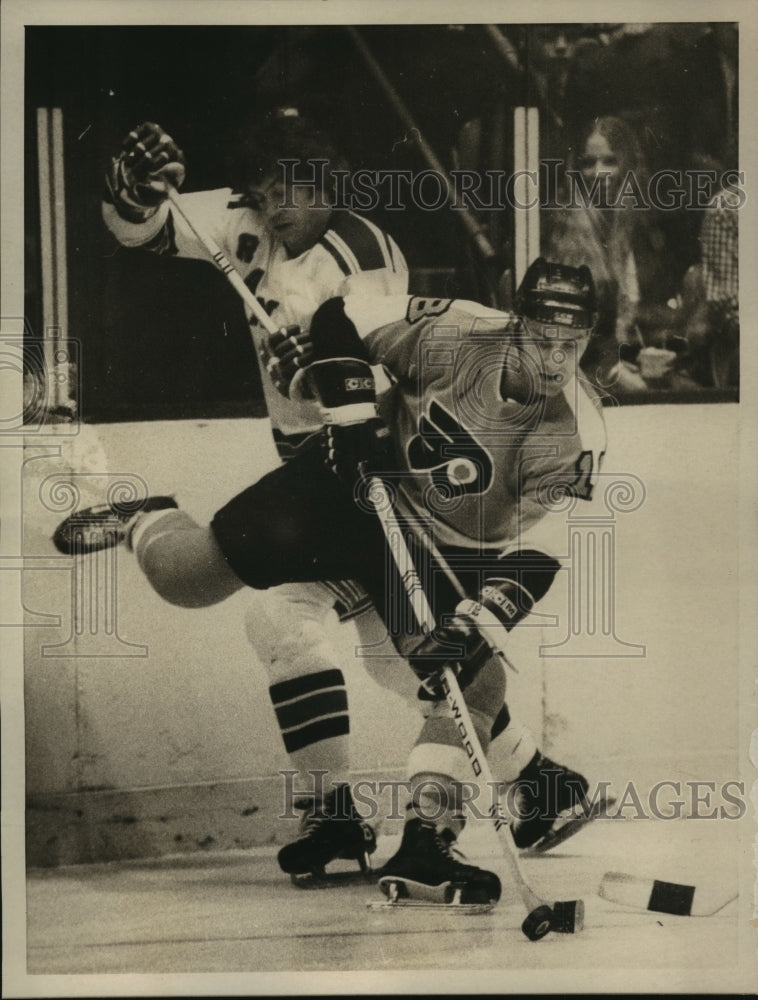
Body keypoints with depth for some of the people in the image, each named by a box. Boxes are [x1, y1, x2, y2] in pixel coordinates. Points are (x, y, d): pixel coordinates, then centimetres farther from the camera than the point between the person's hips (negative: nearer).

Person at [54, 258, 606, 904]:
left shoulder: (578, 436, -19)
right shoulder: (453, 333, -23)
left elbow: (538, 552, -20)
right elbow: (343, 318, -13)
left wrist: (479, 621, -33)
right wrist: (352, 410, -23)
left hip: (448, 555, 1)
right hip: (360, 487, -1)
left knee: (471, 679, -15)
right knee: (190, 576, -1)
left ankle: (425, 843, -3)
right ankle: (145, 520, 35)